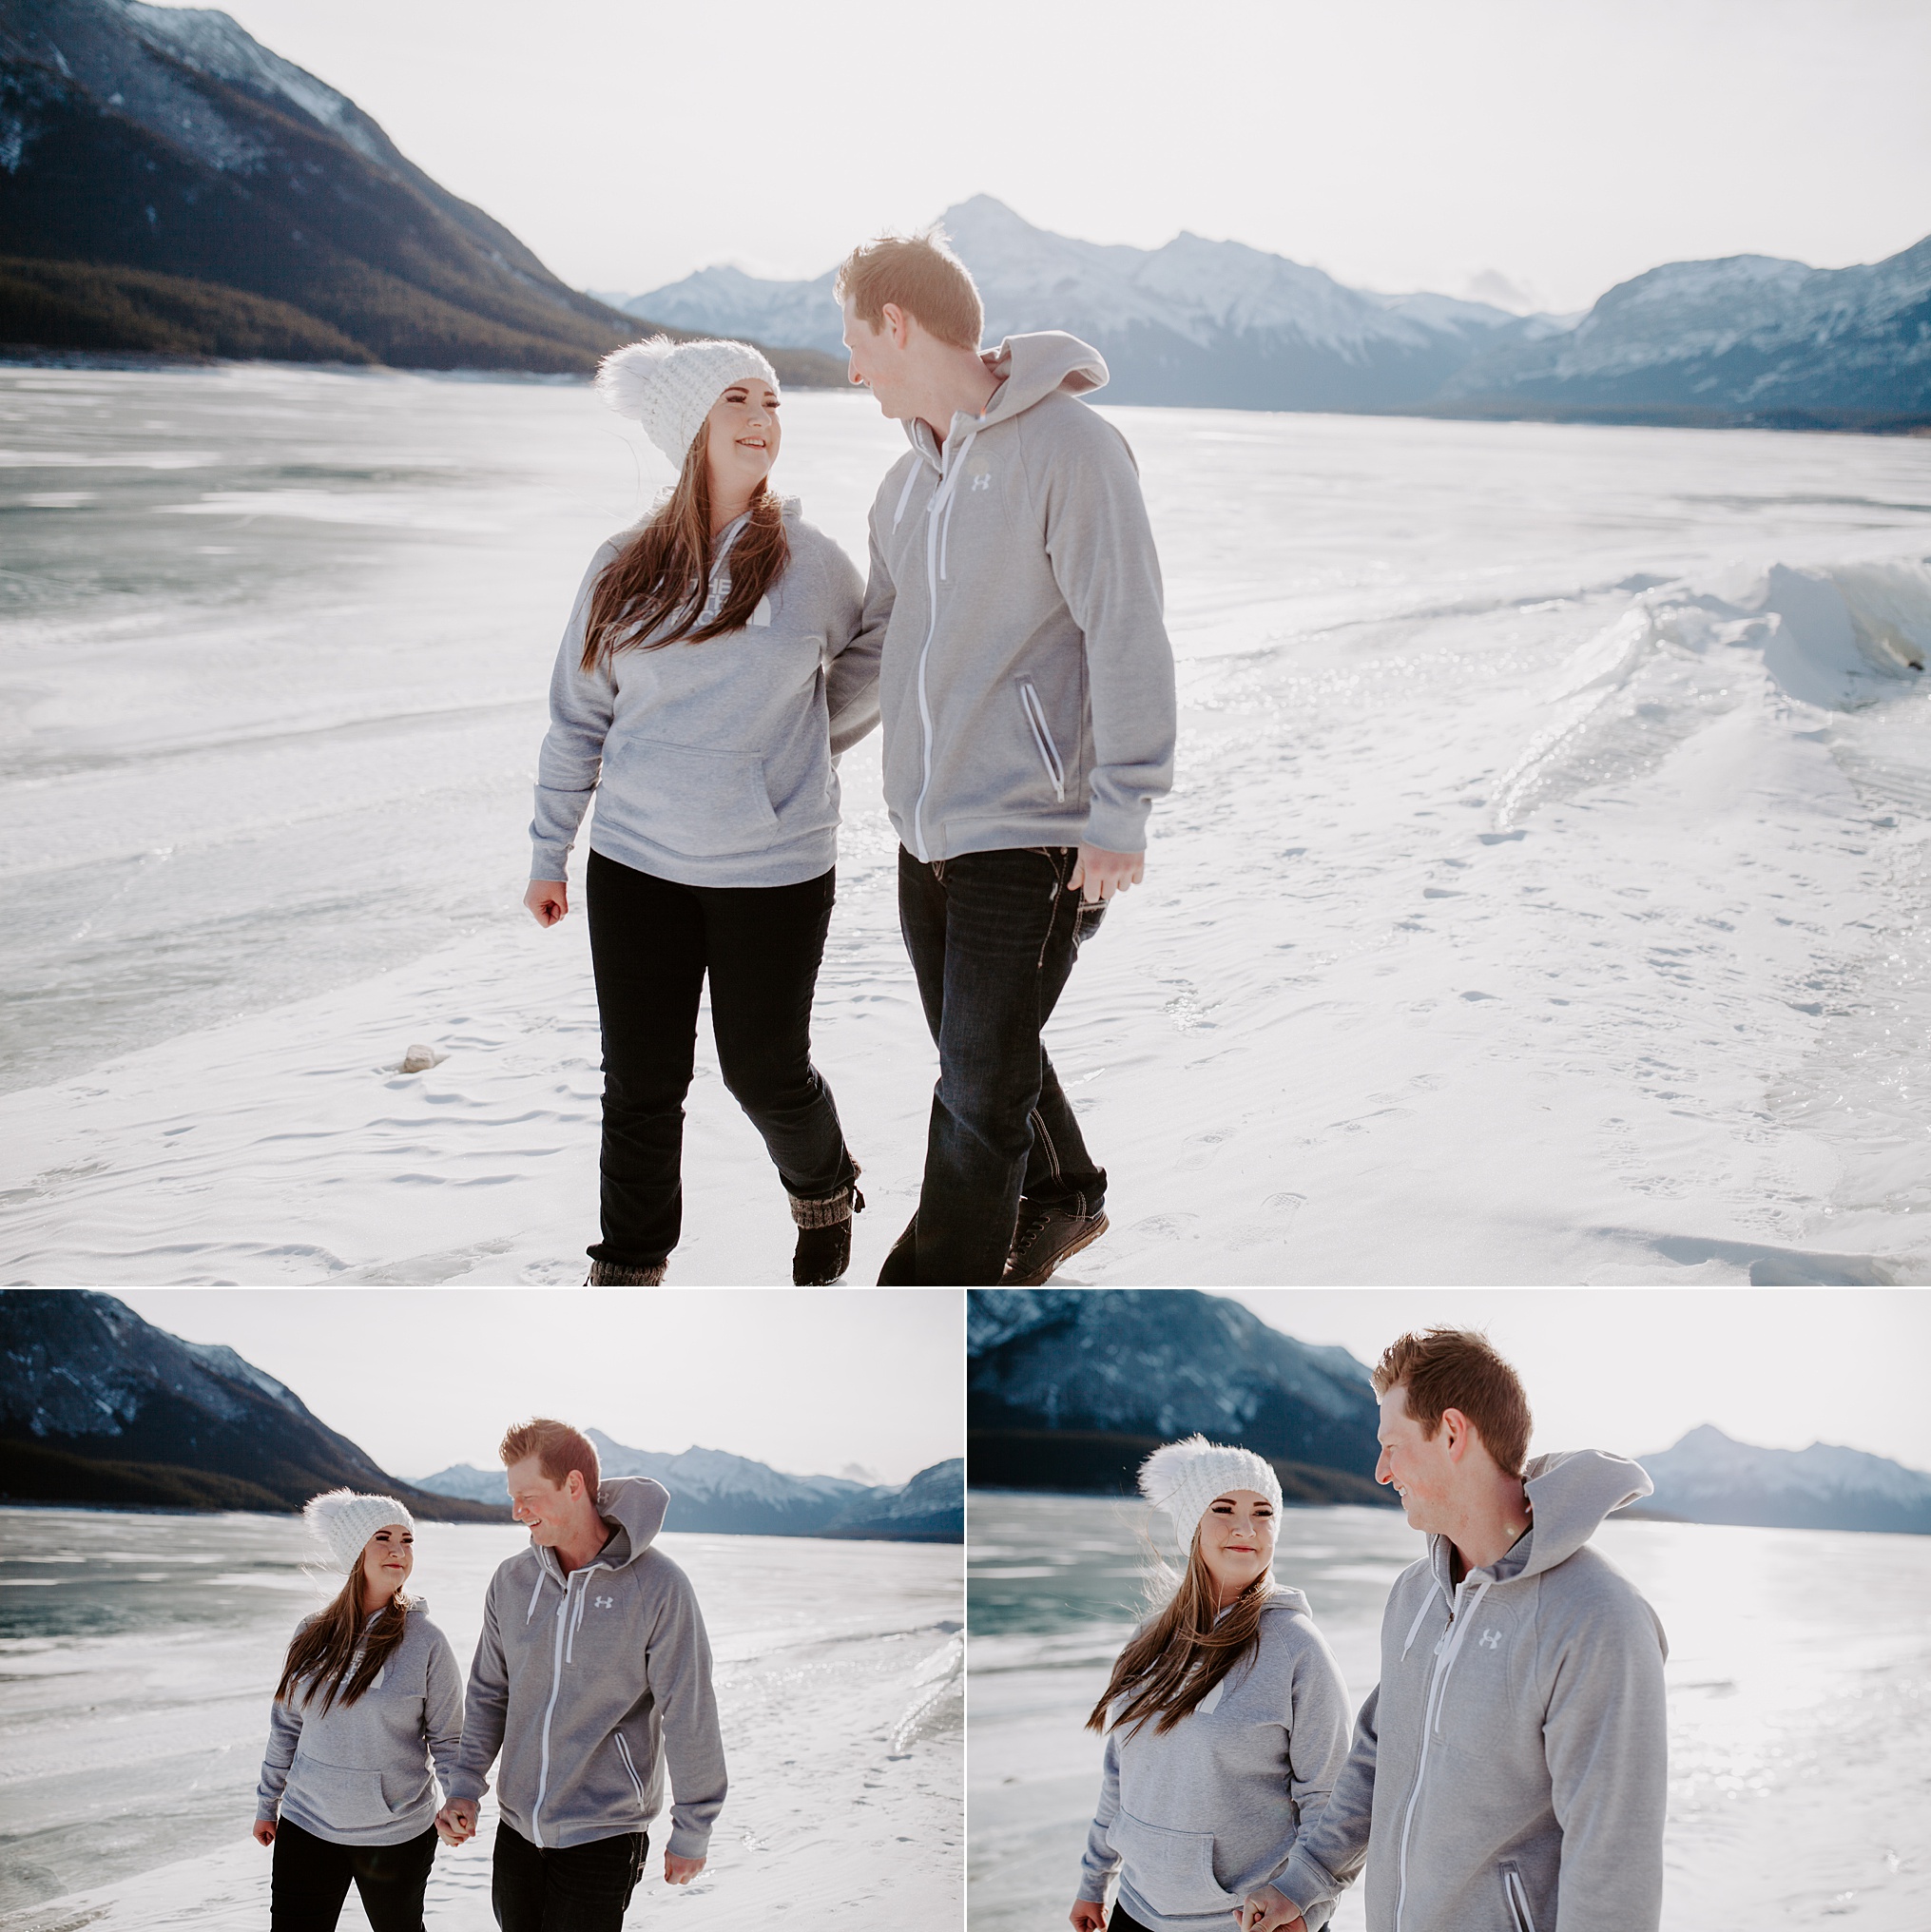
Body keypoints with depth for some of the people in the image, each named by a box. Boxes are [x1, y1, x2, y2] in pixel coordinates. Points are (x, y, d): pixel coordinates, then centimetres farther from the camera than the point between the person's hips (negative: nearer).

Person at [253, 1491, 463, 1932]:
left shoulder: (426, 1642, -9)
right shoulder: (312, 1636, 1)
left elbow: (447, 1738, -4)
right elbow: (286, 1729, 11)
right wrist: (267, 1804, 16)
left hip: (397, 1837, -2)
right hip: (307, 1827, 3)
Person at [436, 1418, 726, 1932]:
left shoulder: (659, 1586, -14)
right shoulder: (512, 1579, 2)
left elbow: (690, 1717, -9)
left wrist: (692, 1832, -5)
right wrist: (465, 1785, 4)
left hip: (603, 1832, -5)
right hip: (516, 1826, 5)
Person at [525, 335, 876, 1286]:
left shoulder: (814, 564, -4)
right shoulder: (626, 569, 0)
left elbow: (864, 681, 14)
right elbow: (578, 718, 9)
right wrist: (549, 852, 11)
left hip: (774, 872, -1)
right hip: (636, 861, 2)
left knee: (765, 1071, 8)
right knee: (640, 1082, 6)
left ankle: (825, 1197, 39)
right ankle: (629, 1270, 22)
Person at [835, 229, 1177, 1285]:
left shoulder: (1071, 448, -14)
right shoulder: (909, 483, 11)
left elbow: (1126, 635, -17)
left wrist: (1120, 811, -20)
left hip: (1031, 831, -8)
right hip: (927, 825, 8)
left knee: (980, 1090, -4)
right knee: (978, 1051, 20)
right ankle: (1059, 1200, 43)